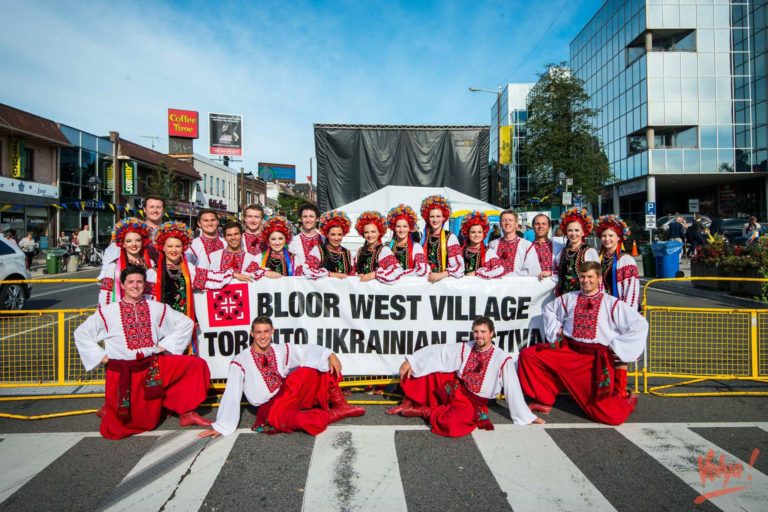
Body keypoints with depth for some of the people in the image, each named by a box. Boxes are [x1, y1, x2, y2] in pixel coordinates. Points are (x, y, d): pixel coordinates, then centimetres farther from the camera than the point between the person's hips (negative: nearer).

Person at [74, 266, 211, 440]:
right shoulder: (108, 312, 1)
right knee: (117, 429, 0)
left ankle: (186, 413, -3)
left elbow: (186, 323, 9)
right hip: (122, 372, -2)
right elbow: (81, 333, 9)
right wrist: (101, 356, 0)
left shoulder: (157, 308, 5)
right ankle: (111, 409, 37)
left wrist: (165, 345, 1)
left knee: (196, 365, -17)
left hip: (153, 367, 2)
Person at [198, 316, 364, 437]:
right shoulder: (241, 362, -10)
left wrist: (330, 355, -25)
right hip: (270, 407, -4)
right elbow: (231, 395, -12)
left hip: (290, 393, 4)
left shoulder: (282, 350, 1)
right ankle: (334, 412, -18)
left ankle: (339, 404, -6)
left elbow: (308, 351, -7)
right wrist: (220, 426, -9)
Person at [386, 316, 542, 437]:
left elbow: (513, 390, -11)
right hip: (453, 390, 4)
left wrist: (527, 417, -7)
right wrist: (410, 361, -14)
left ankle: (423, 411, -9)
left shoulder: (503, 359, -14)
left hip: (472, 402, -4)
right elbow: (437, 351, -7)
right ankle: (409, 403, 4)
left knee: (453, 423, -37)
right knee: (425, 365, -9)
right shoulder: (464, 348, -4)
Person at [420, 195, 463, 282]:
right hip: (427, 280, 2)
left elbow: (458, 266, -8)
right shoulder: (424, 238, 9)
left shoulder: (450, 237, -2)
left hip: (446, 279, -2)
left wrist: (441, 275, -19)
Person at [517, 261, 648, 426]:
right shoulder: (570, 298, 8)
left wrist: (616, 346, -8)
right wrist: (557, 329, 11)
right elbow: (548, 309, 25)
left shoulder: (612, 304, -1)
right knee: (528, 354, -8)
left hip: (596, 358, -4)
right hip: (568, 350, 4)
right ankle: (545, 400, 5)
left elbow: (640, 325, -5)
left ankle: (626, 402, 29)